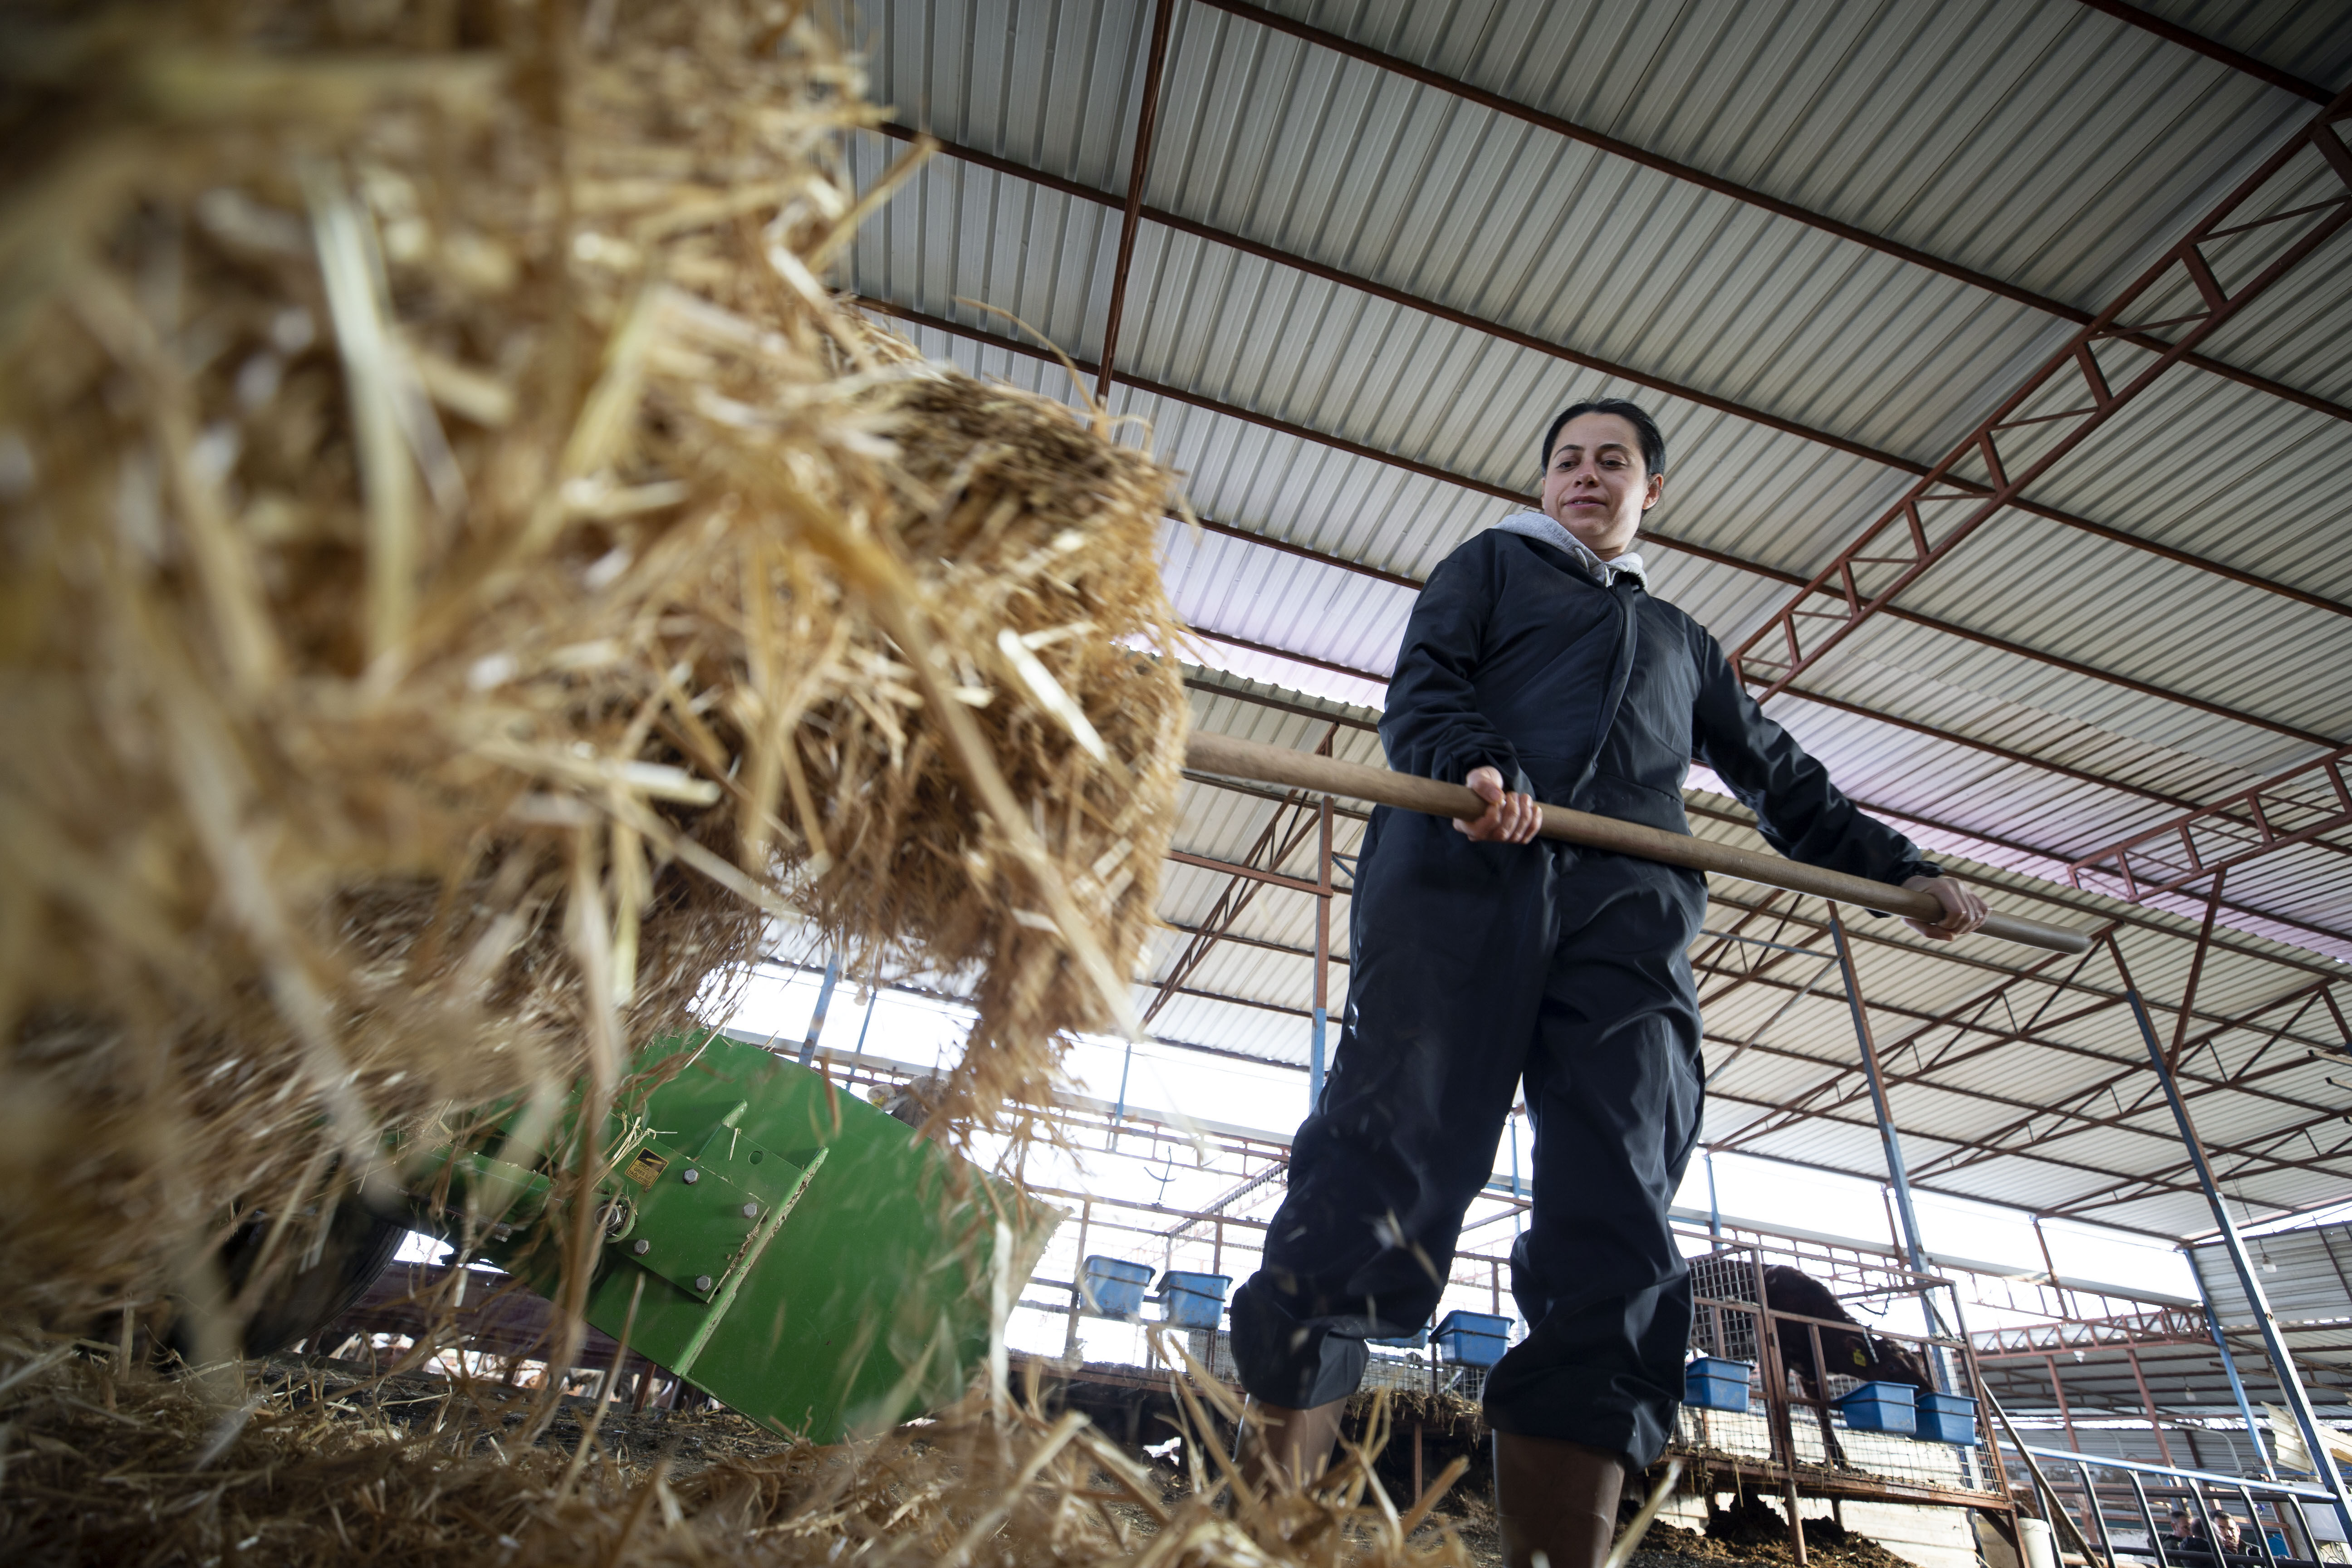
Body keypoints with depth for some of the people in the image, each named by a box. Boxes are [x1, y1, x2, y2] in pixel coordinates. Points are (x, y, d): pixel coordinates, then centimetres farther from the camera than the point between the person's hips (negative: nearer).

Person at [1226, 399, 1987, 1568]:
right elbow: (1419, 692, 8)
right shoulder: (1493, 561, 27)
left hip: (1630, 902, 5)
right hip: (1465, 865, -4)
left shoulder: (1682, 641, 39)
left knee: (1615, 1226, -10)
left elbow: (1782, 781, 42)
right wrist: (1477, 765, -14)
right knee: (1388, 1156, -16)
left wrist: (1901, 868, 34)